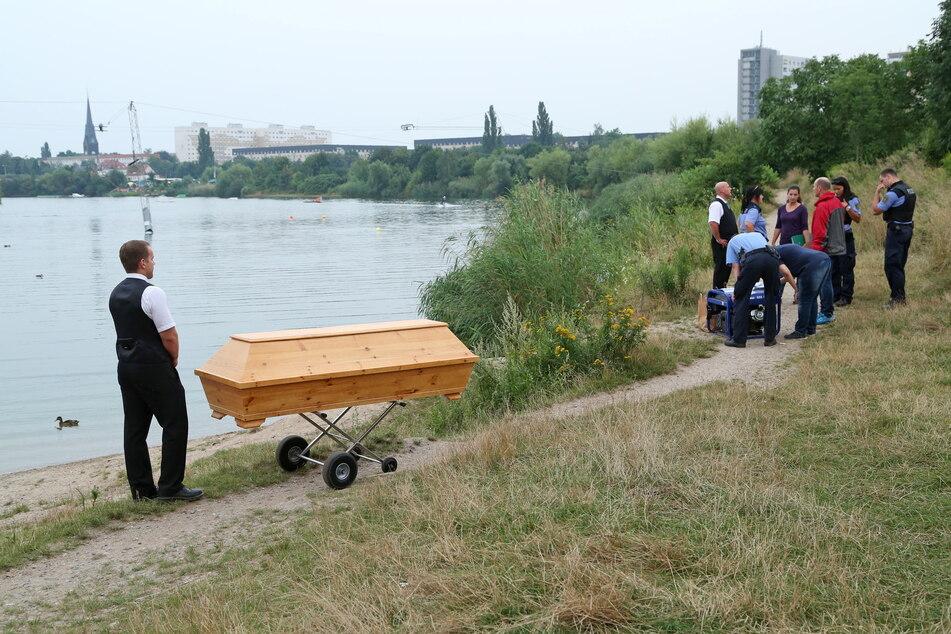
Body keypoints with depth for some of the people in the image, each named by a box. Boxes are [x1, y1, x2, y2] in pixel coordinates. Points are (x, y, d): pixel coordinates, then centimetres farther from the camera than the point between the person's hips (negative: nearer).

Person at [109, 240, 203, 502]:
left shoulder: (116, 294, 10)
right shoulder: (152, 293, -17)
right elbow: (169, 336, -18)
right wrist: (174, 358, 2)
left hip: (126, 366, 8)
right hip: (154, 369, -8)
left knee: (134, 428, 10)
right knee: (175, 424, 0)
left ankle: (141, 488, 16)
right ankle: (170, 487, 1)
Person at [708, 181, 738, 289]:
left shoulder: (725, 204, 16)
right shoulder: (716, 204, -17)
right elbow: (713, 224, -28)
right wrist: (719, 240, -22)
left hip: (728, 243, 10)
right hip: (721, 244, -10)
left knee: (727, 267, 15)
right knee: (721, 268, -6)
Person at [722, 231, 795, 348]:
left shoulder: (732, 242, 33)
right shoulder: (758, 234, 42)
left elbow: (735, 267, 19)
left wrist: (737, 290, 17)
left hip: (752, 260, -3)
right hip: (771, 259, 4)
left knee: (740, 299, 9)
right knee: (771, 299, 19)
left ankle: (738, 339, 8)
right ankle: (770, 338, 22)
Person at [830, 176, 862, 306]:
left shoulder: (852, 200, -3)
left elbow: (858, 219, -9)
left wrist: (847, 207, -18)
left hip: (846, 238, -6)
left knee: (846, 269, -2)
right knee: (833, 269, 8)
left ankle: (846, 297, 3)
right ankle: (835, 296, 15)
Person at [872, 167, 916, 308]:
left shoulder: (893, 192, -17)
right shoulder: (910, 190, 13)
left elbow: (876, 210, -12)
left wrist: (877, 192, -4)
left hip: (896, 231, -10)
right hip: (908, 229, 10)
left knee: (892, 266, -6)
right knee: (899, 265, 15)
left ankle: (897, 299, -7)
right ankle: (900, 297, 20)